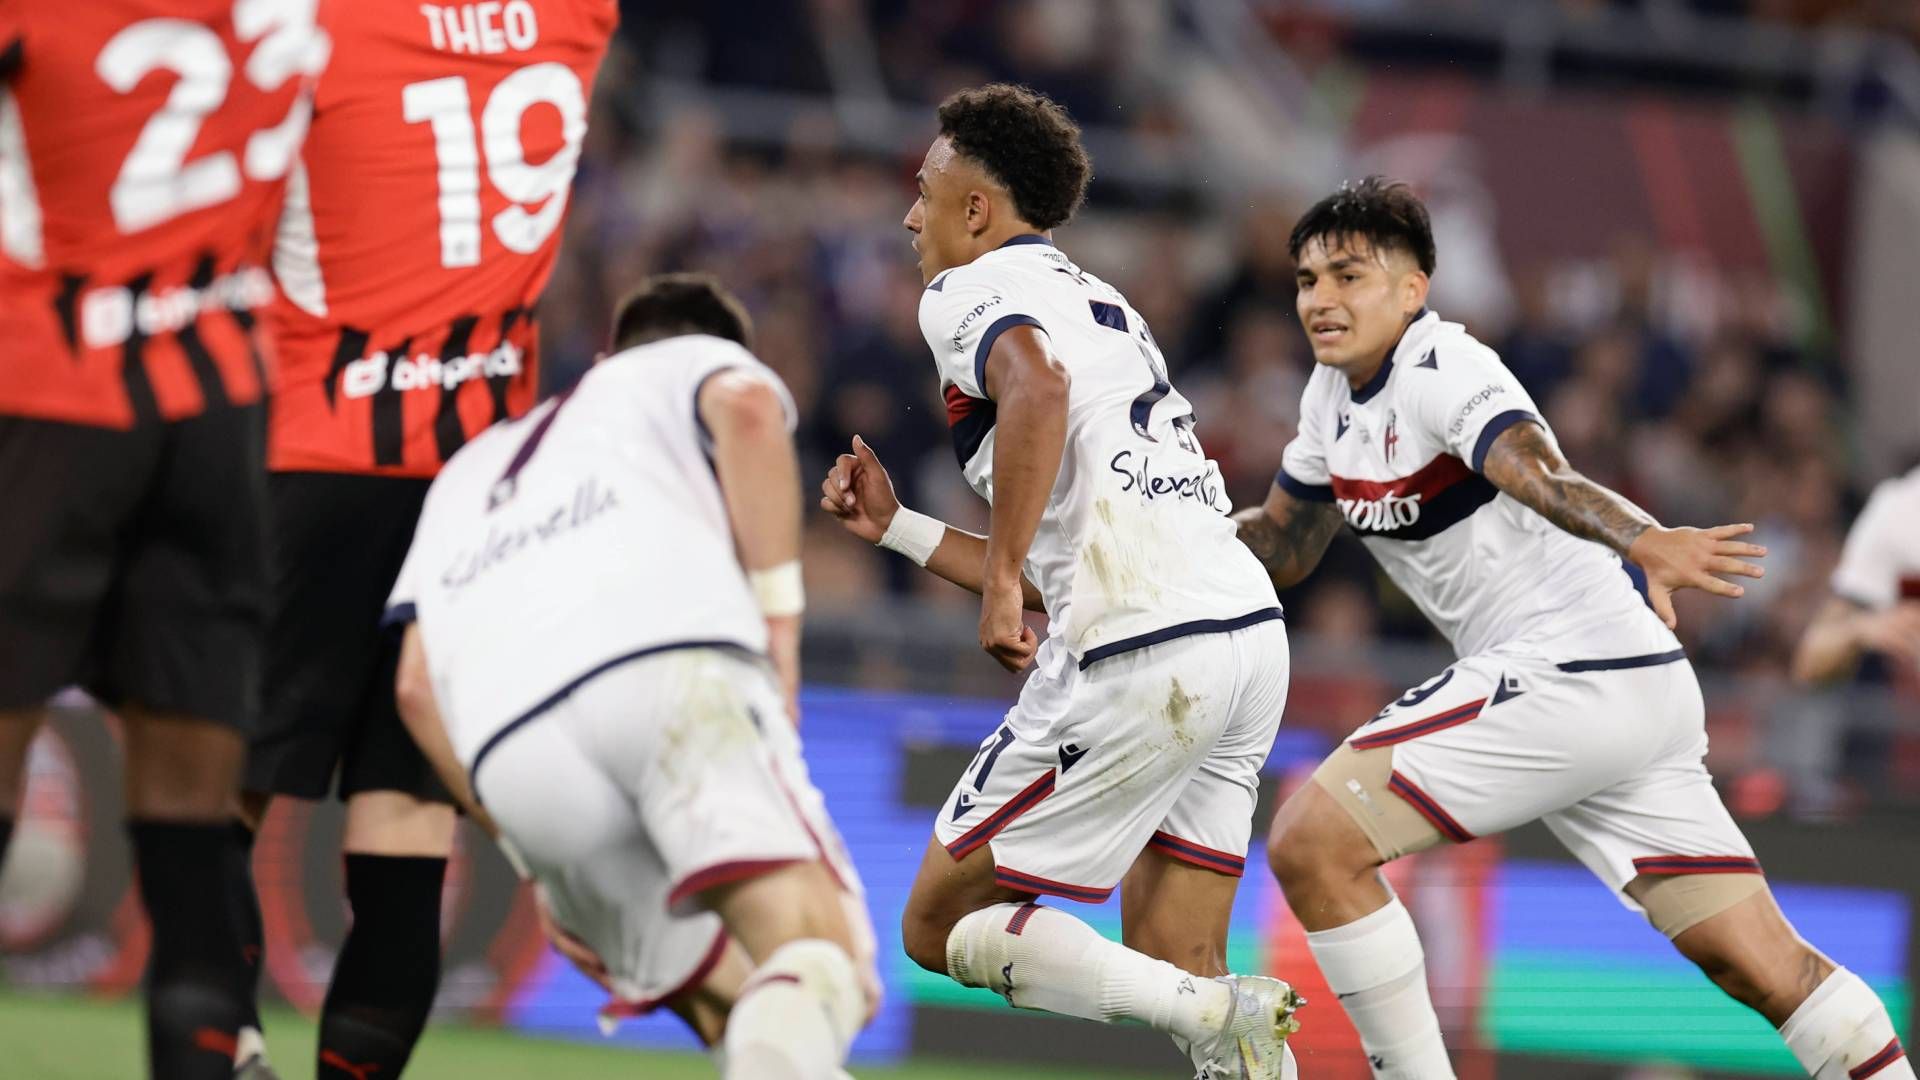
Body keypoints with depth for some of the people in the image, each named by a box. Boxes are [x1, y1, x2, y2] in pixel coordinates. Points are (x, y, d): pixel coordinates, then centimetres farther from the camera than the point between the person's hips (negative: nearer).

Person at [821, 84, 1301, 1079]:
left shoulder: (969, 288, 3)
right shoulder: (1101, 306, 30)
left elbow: (1037, 383, -23)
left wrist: (1001, 579, -21)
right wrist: (896, 529, 32)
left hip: (1139, 659, -9)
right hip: (1249, 628, 9)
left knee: (942, 928, 3)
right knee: (1170, 966, 14)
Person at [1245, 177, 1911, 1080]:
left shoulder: (1443, 372, -14)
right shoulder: (1336, 393, 14)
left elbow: (1542, 478, -33)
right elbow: (1284, 545, 28)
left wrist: (1641, 541, -52)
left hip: (1572, 675, -9)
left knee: (1310, 844, -12)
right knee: (1763, 968, 5)